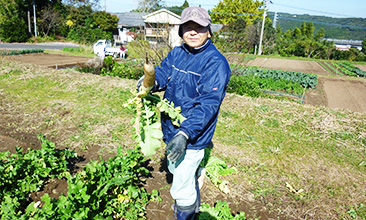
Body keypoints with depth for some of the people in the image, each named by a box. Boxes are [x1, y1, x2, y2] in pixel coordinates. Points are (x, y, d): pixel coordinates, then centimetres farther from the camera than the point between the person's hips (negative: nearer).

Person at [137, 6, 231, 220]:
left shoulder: (216, 62, -20)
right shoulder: (176, 54, 3)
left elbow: (208, 104, -27)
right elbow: (161, 76, -8)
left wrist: (185, 133, -36)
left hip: (192, 137, -8)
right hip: (172, 130, 9)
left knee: (181, 188, 1)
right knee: (176, 169, 29)